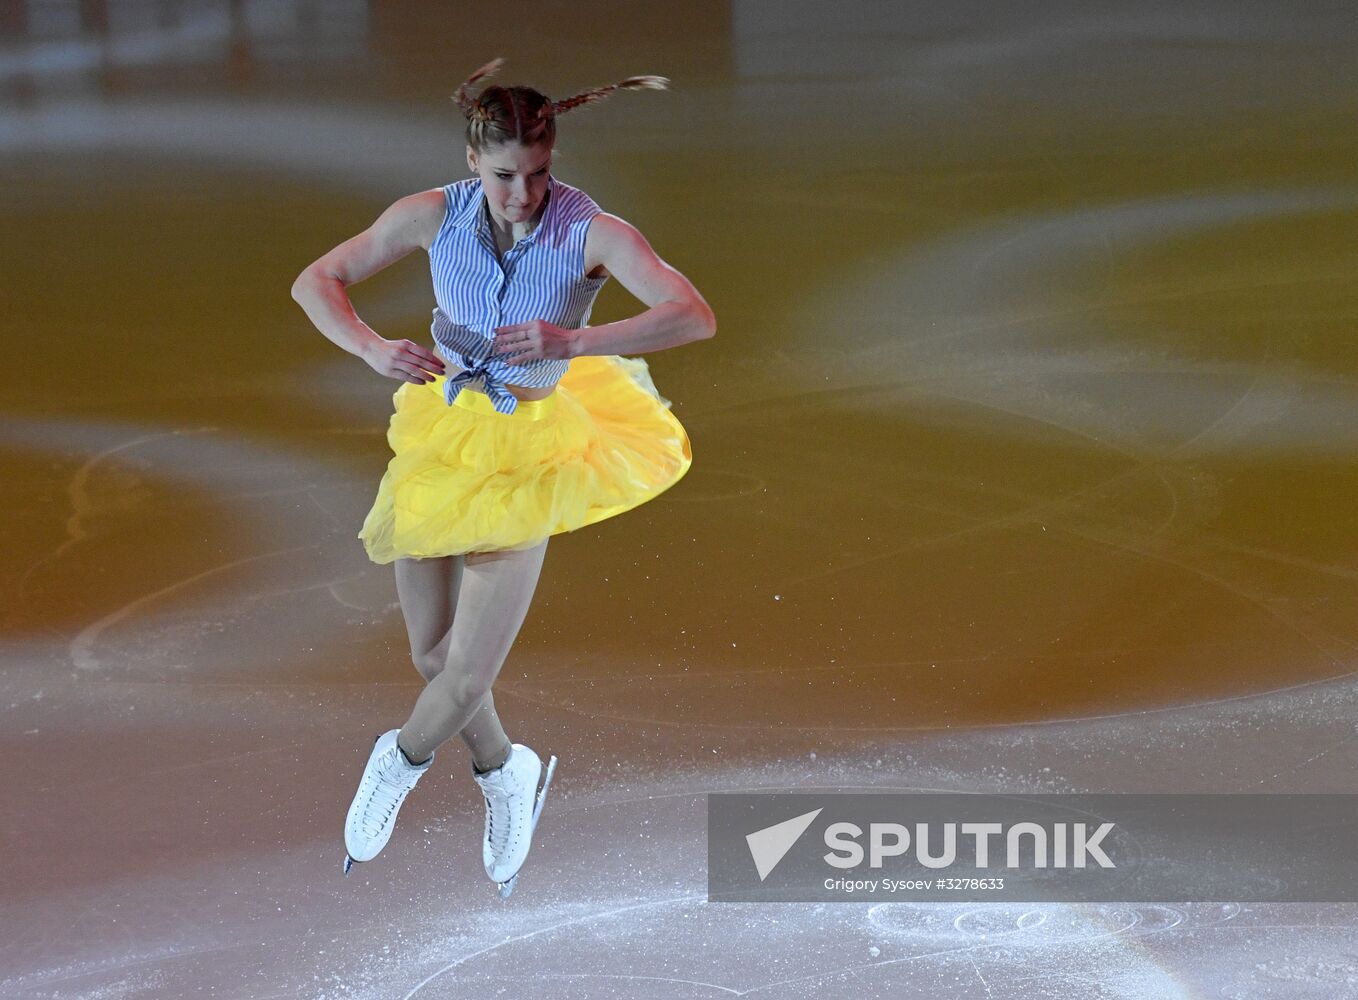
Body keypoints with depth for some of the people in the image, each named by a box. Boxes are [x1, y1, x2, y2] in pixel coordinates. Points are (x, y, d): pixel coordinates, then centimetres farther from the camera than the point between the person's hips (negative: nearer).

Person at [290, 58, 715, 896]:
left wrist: (574, 340, -43)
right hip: (444, 438, 3)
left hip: (529, 457, -3)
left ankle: (400, 765, 30)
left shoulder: (591, 233, -20)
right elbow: (316, 282, -3)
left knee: (469, 676, -6)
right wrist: (373, 348, -23)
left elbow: (695, 315, -30)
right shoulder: (435, 217, -12)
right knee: (434, 656, 15)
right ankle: (505, 778, 45)